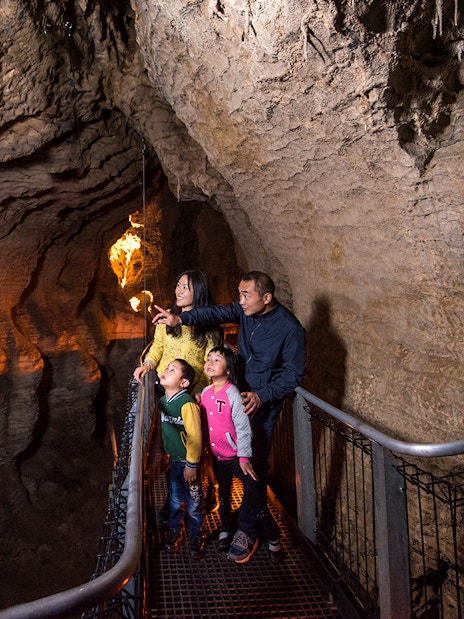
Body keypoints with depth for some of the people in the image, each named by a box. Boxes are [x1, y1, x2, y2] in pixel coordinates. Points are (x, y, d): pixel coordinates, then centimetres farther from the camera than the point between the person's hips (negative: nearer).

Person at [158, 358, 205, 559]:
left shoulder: (187, 404, -26)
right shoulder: (163, 401, -2)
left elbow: (195, 437, -23)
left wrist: (191, 465, -17)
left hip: (188, 461, -6)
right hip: (173, 459, 6)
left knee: (193, 502, 12)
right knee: (175, 499, 22)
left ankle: (196, 536, 34)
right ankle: (175, 530, 43)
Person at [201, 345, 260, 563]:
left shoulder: (233, 394, -20)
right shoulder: (205, 393, -1)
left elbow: (243, 428, -18)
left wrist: (244, 456, -18)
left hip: (236, 454, -6)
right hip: (217, 455, 6)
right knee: (223, 492, 19)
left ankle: (246, 533, 14)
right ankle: (225, 528, 40)